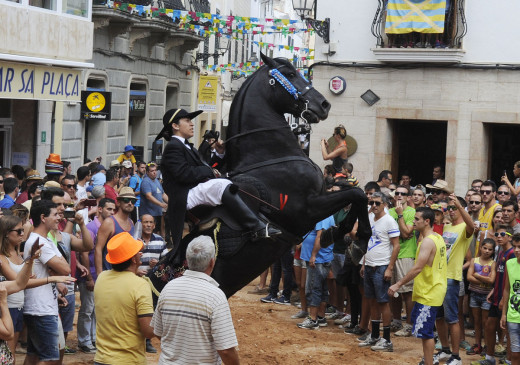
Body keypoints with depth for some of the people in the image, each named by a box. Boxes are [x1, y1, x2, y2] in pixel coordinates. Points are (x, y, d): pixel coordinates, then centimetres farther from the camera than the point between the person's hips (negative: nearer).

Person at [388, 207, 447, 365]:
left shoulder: (428, 242, -19)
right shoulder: (438, 238, 11)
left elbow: (417, 268, -25)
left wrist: (398, 284, -21)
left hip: (429, 294, -10)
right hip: (430, 291, 10)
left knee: (425, 332, -5)